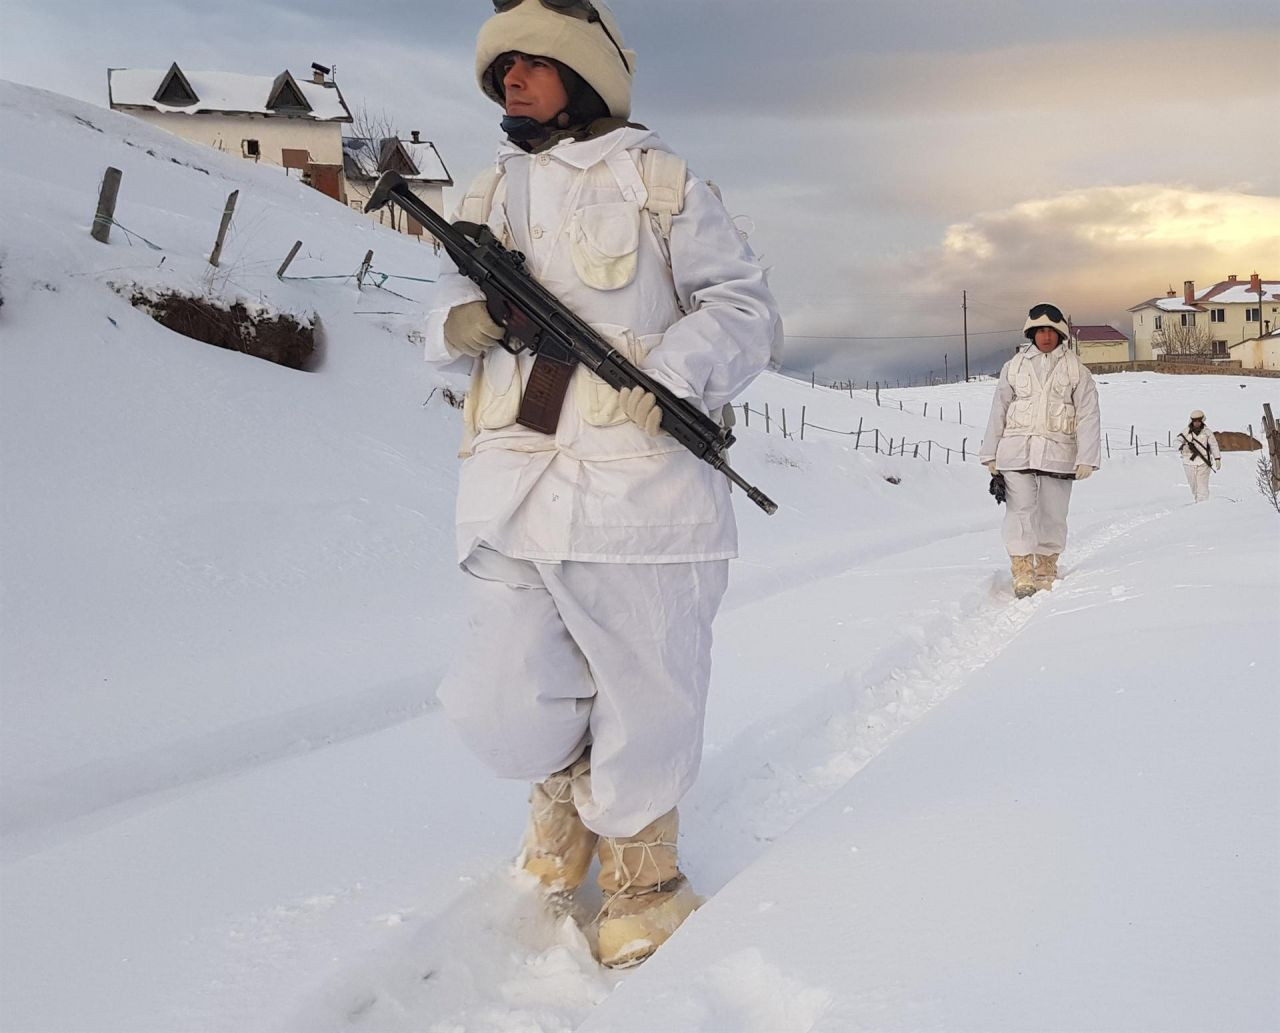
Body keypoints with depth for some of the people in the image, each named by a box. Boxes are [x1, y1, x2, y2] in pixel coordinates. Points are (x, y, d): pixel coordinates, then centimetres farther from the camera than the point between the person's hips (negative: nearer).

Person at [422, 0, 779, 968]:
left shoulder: (658, 181, 3)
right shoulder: (490, 196, 18)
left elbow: (743, 305, 1)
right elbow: (454, 307, 22)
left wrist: (684, 369, -19)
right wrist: (460, 321, -3)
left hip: (639, 481, -4)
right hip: (512, 490, 4)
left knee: (645, 693, 6)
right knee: (503, 712, 3)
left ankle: (640, 866, 31)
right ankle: (564, 783, 38)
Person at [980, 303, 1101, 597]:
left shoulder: (1075, 369, 4)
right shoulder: (1014, 366, 7)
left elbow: (1088, 415, 1)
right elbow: (998, 412, 11)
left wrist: (1086, 458, -7)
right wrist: (991, 456, 10)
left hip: (1058, 452, 0)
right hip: (1017, 450, 0)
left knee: (1053, 514, 5)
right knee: (1020, 510, -7)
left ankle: (1047, 570, 19)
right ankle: (1022, 572, -4)